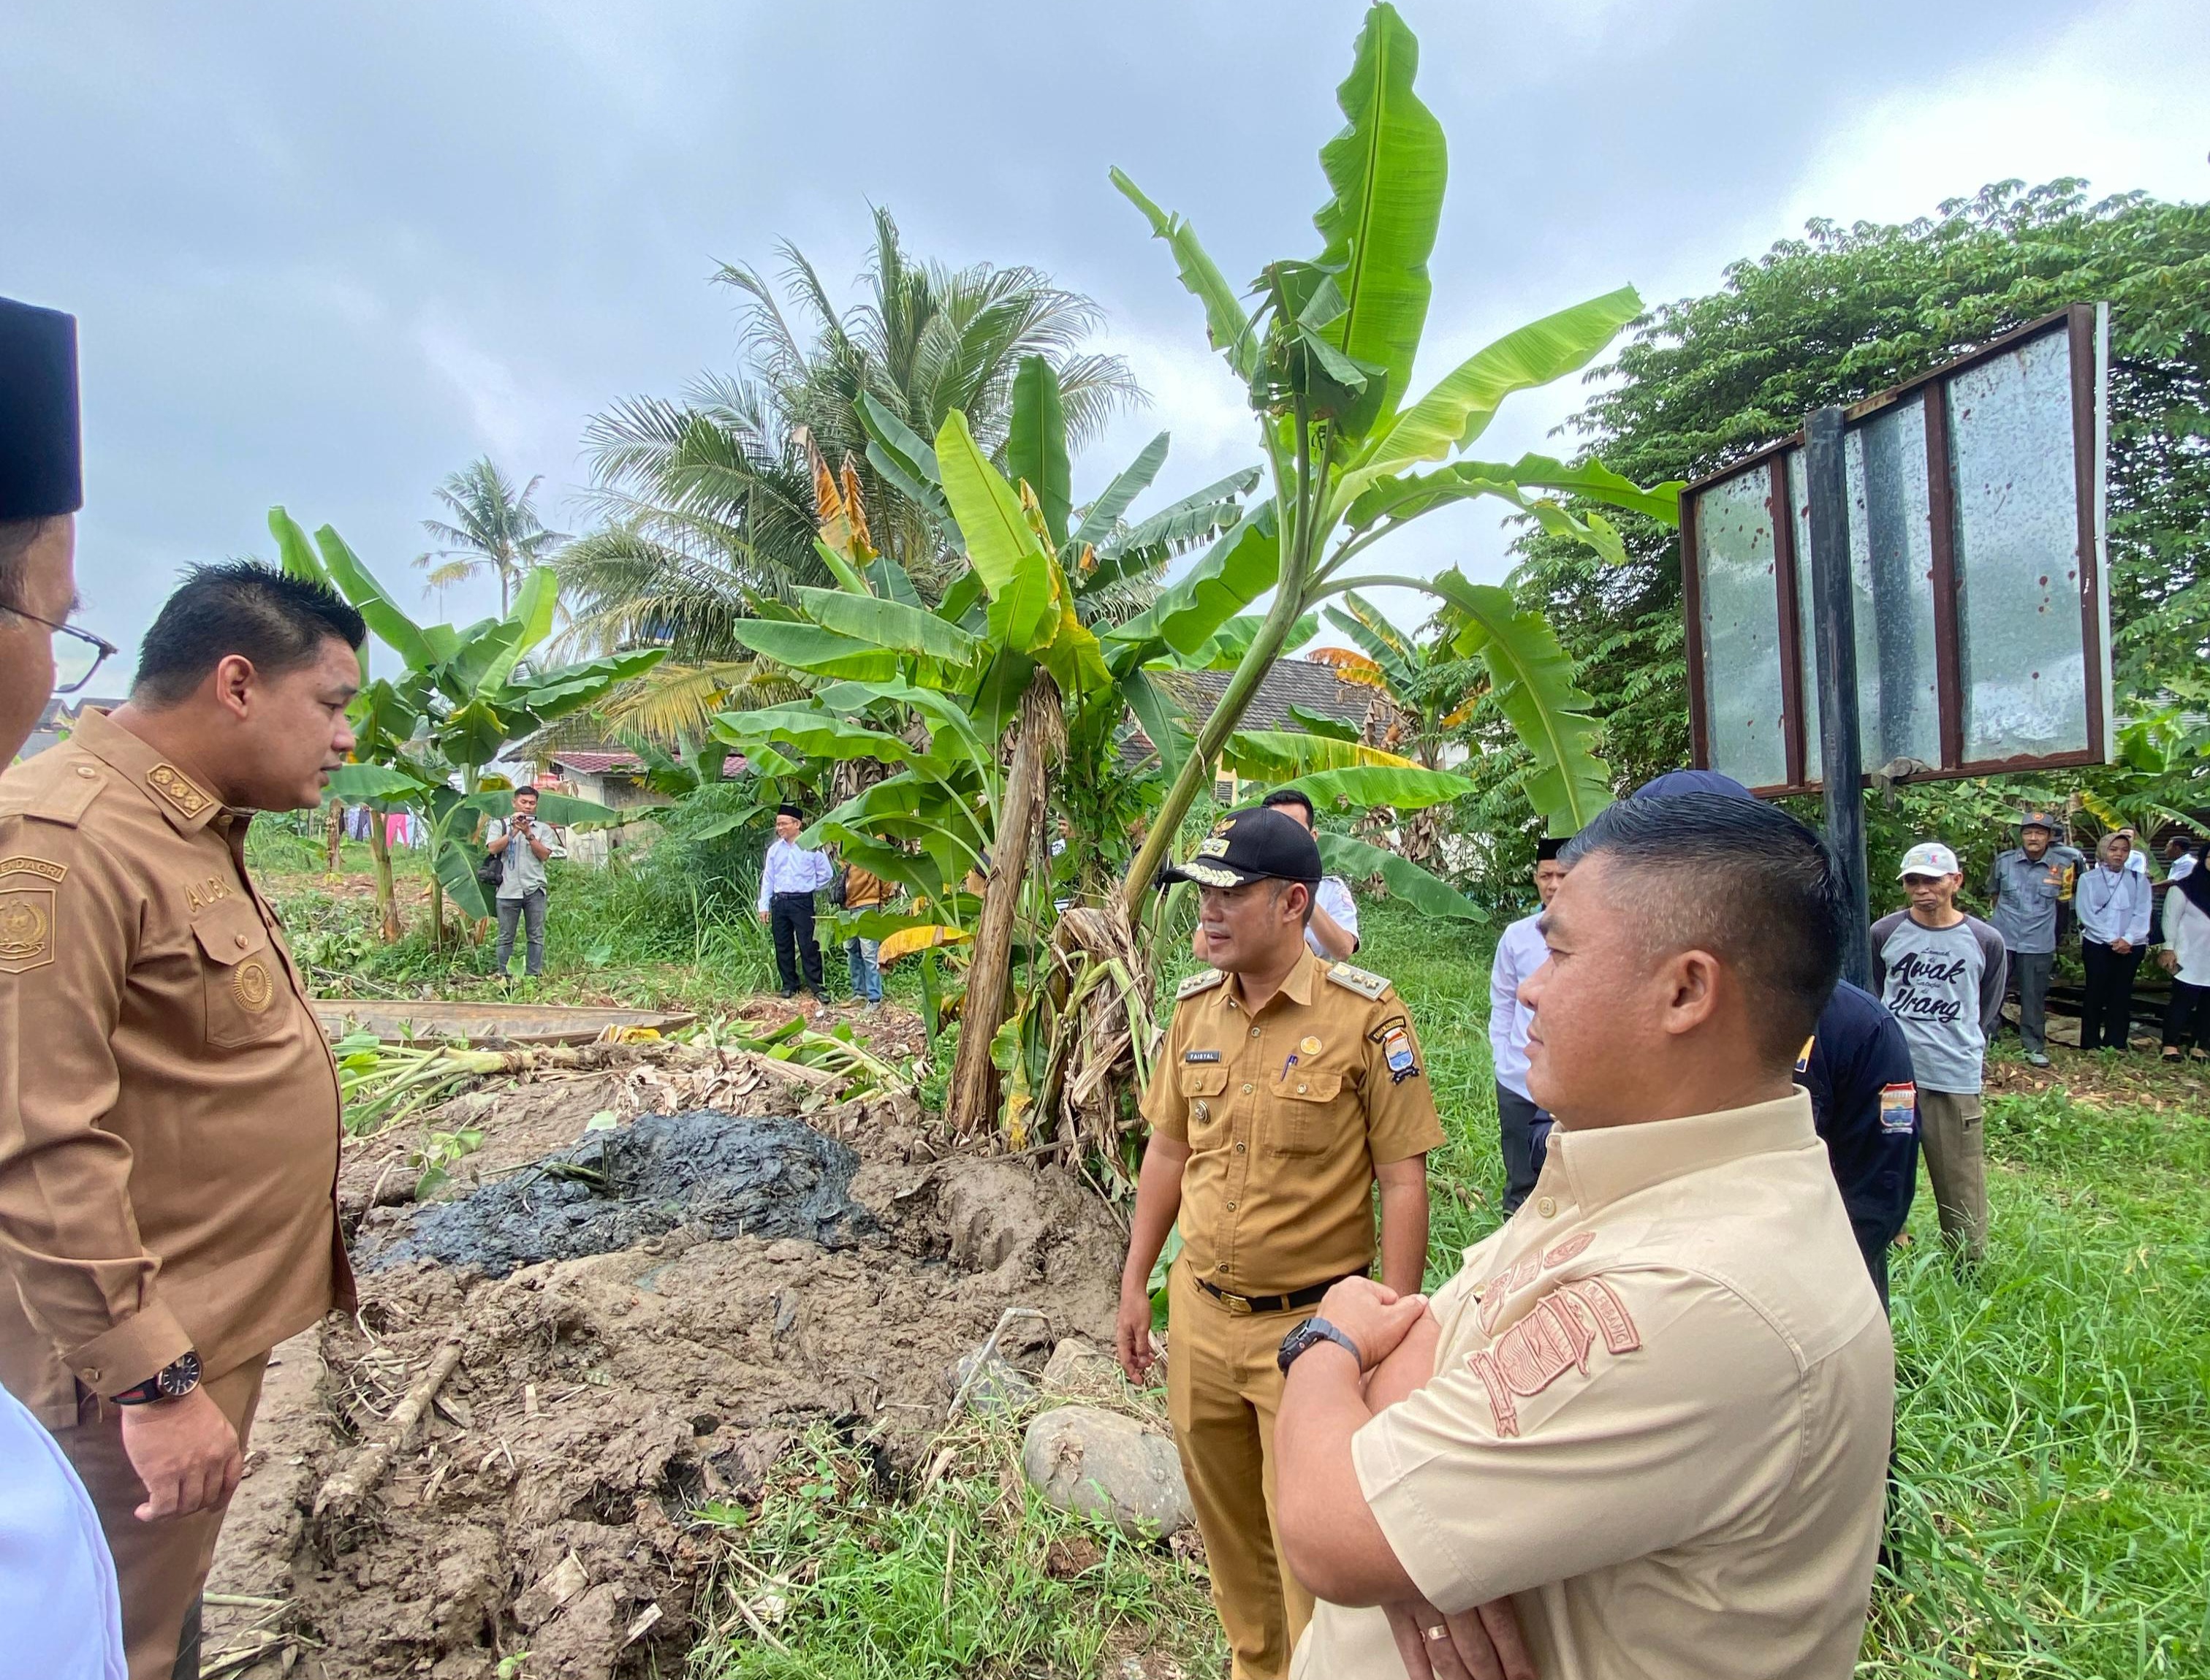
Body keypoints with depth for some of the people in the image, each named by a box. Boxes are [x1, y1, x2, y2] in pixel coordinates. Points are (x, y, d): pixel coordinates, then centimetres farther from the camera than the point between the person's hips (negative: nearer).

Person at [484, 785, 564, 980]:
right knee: (506, 938, 2)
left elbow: (544, 855, 0)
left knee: (536, 936, 0)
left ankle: (533, 976, 4)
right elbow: (492, 848, -5)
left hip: (534, 889, 1)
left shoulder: (543, 828, 12)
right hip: (508, 889, -1)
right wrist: (514, 830, -10)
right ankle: (503, 976, 6)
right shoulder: (499, 824, 10)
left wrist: (528, 834, -9)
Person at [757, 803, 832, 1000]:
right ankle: (789, 985, 19)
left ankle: (816, 987, -2)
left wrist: (810, 888, 7)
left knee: (809, 946, -6)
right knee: (783, 947, 8)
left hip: (802, 902, -5)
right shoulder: (774, 849, 9)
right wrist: (764, 906, 7)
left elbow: (826, 873, 4)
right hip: (779, 902, 5)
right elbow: (767, 878, 11)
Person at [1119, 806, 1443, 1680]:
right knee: (1226, 1524, 22)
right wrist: (1135, 1286, 11)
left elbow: (1403, 1183, -12)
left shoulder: (1365, 1015, -16)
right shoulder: (1195, 1006, 0)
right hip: (1198, 1315, 6)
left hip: (1310, 1323, -5)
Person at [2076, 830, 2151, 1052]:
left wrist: (2128, 939, -15)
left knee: (2121, 994, 4)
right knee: (2096, 993, 1)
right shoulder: (2088, 879, 2)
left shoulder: (2139, 880, 8)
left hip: (2130, 947, 2)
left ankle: (2116, 1046, 10)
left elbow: (2142, 914, 0)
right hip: (2097, 944, -2)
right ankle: (2090, 1045, 6)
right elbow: (2087, 915, -5)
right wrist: (2112, 940, -14)